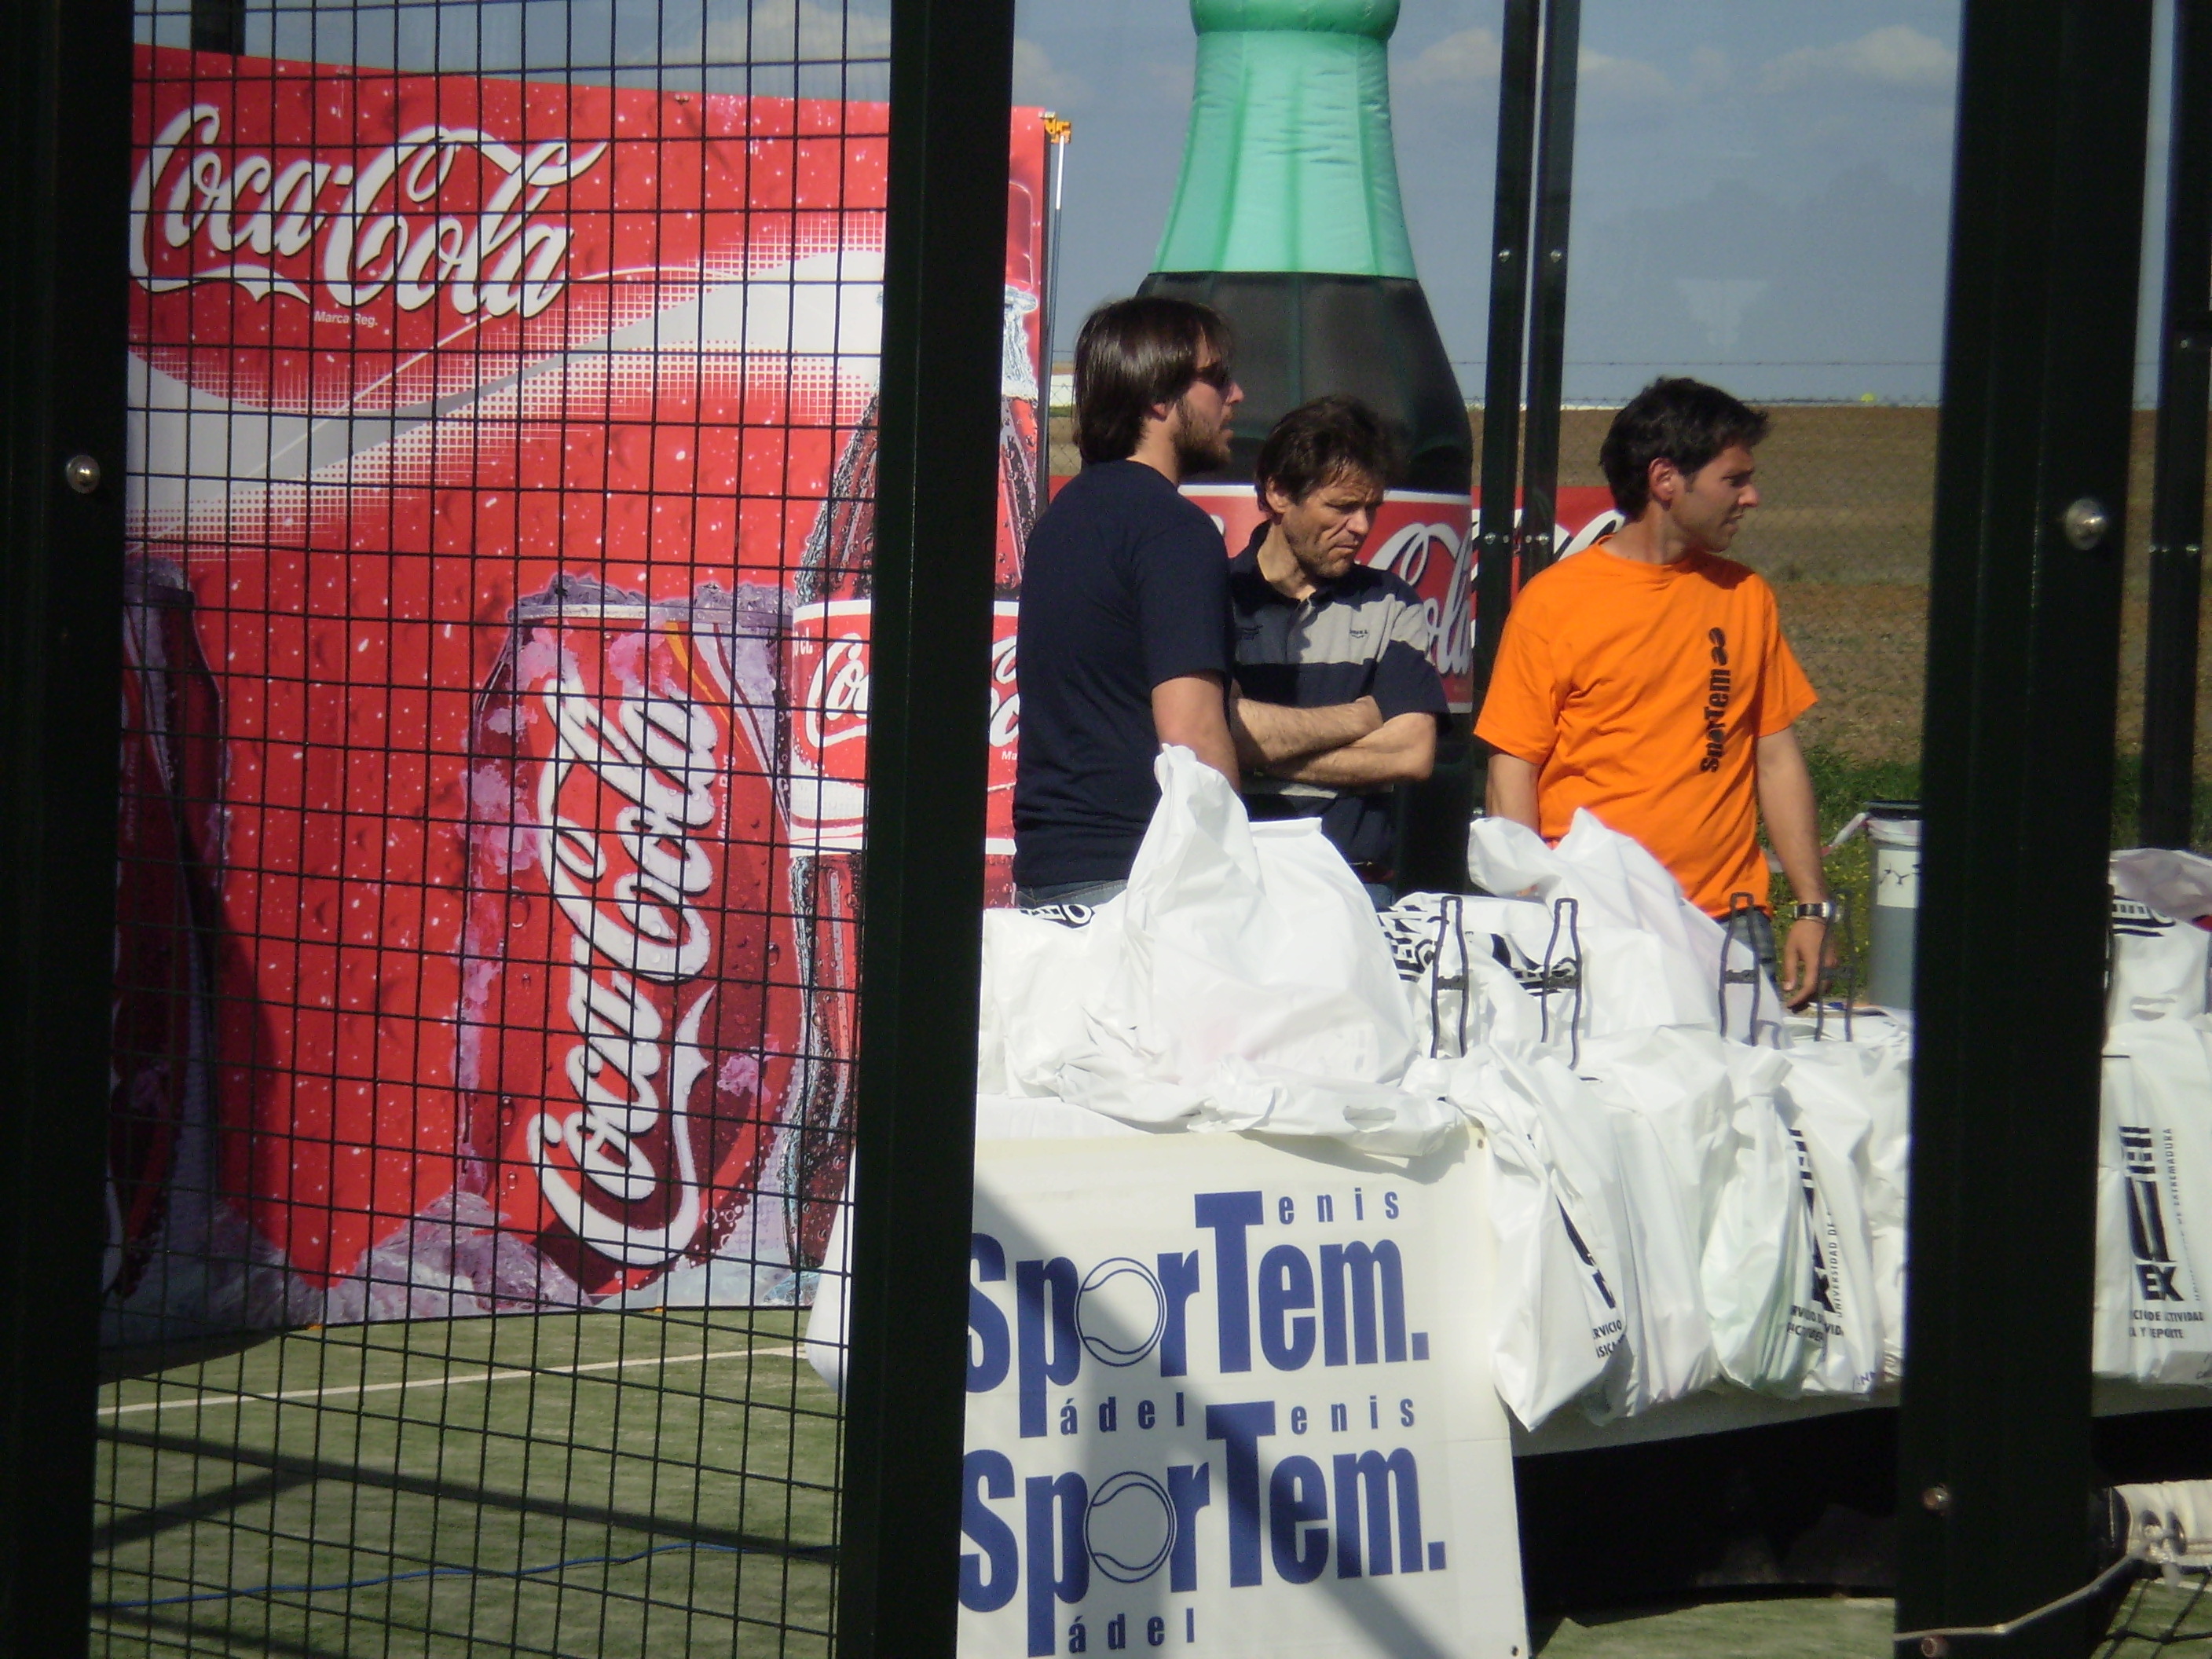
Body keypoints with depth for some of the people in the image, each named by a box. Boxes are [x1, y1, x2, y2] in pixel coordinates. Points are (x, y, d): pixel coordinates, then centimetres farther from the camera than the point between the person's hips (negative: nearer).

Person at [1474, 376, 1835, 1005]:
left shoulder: (1746, 597, 13)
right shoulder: (1553, 603, -1)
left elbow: (1778, 758, 15)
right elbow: (1513, 770, -2)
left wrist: (1812, 909, 7)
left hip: (1727, 923, 4)